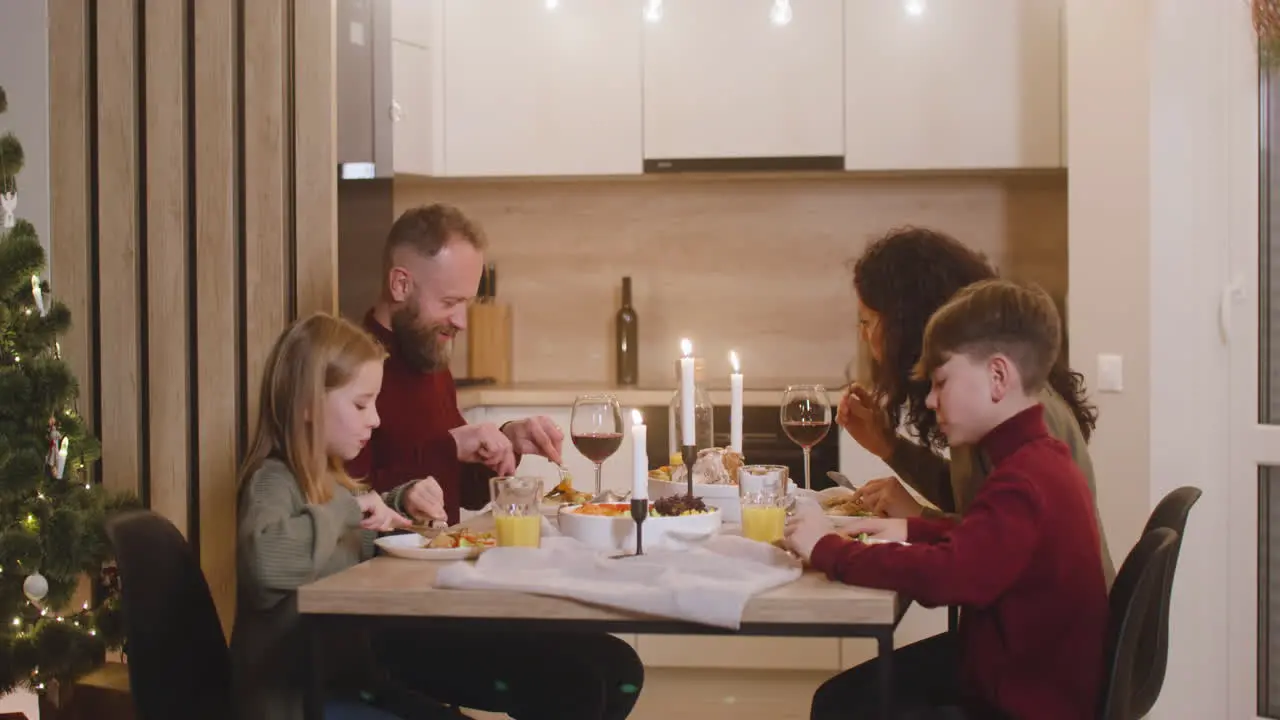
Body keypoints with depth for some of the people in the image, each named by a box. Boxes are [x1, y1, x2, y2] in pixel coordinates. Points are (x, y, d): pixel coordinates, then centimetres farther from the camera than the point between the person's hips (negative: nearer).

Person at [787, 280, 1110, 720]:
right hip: (1018, 677, 10)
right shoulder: (1037, 459, 7)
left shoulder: (1024, 480, -26)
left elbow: (944, 575, -38)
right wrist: (912, 530, 7)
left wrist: (827, 549, -26)